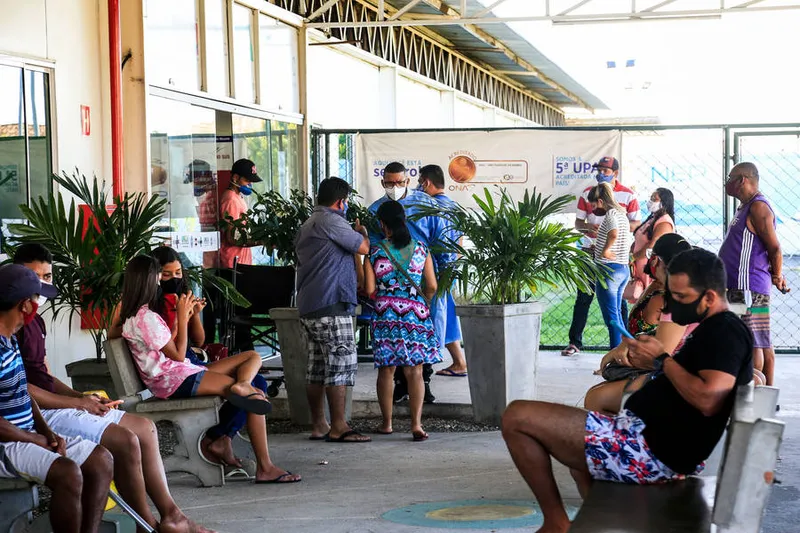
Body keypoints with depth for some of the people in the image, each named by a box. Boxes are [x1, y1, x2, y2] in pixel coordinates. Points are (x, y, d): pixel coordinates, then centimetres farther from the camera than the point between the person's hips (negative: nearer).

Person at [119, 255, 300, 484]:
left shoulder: (132, 316, 16)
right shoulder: (146, 318, -15)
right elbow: (178, 355, -12)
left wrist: (185, 316, 14)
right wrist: (182, 318, -5)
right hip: (176, 380, -11)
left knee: (253, 357, 5)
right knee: (258, 396, -17)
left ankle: (242, 385, -30)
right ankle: (265, 468, -22)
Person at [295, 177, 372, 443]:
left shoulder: (307, 226, 21)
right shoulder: (331, 221, -10)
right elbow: (363, 248, -9)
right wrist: (362, 232, 12)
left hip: (309, 307, 10)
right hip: (332, 305, -10)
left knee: (318, 368, 11)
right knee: (342, 364, -9)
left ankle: (318, 425, 14)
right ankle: (339, 428, -10)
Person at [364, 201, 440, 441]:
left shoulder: (375, 252, -4)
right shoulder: (421, 249, 2)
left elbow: (369, 289, -4)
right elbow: (432, 286, 2)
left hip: (385, 315, -1)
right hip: (415, 314, 1)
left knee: (386, 370, 10)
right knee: (414, 371, 2)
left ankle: (387, 423, 18)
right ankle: (416, 423, -8)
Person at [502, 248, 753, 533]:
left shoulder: (727, 331, -14)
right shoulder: (716, 329, 17)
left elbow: (707, 400, -28)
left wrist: (663, 359, -15)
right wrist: (652, 362, 9)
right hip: (650, 437, 12)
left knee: (517, 417, -12)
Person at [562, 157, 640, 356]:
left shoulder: (627, 195, 0)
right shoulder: (587, 193, 8)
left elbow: (636, 223, -1)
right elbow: (578, 222, 10)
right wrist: (588, 227, -13)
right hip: (591, 251, 2)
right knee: (583, 298, 2)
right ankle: (575, 342, 6)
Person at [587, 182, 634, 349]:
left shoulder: (610, 213, -12)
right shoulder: (622, 214, 16)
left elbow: (614, 233, -33)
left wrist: (605, 250, -19)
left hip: (609, 269, -10)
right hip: (624, 269, 10)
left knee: (611, 316, -6)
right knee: (617, 313, 17)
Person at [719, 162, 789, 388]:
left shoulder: (758, 207, -13)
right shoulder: (746, 207, 19)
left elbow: (774, 248, -16)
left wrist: (777, 276, -7)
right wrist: (776, 276, 19)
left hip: (750, 289, -11)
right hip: (740, 287, 11)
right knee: (762, 344, 10)